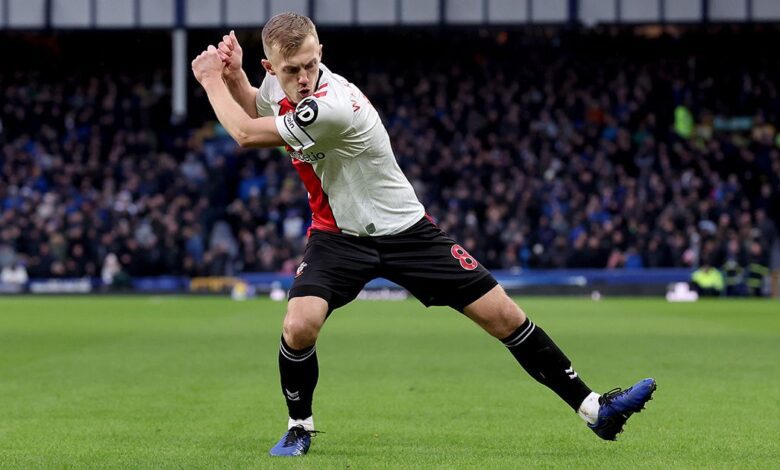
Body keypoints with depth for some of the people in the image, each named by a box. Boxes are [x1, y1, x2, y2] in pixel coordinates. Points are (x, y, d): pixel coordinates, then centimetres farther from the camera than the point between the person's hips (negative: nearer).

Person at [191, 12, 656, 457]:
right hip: (338, 234, 4)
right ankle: (300, 426, 3)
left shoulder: (331, 106, -30)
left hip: (404, 231, -4)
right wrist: (232, 74, -2)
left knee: (501, 313, -7)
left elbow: (246, 133, -24)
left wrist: (212, 80, -11)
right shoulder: (279, 85, -7)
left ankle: (594, 408, 2)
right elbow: (253, 109, 18)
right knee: (299, 325, -22)